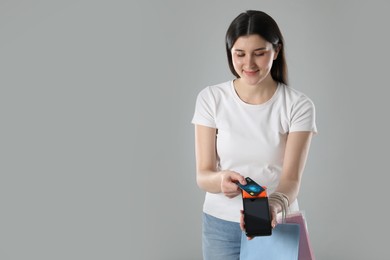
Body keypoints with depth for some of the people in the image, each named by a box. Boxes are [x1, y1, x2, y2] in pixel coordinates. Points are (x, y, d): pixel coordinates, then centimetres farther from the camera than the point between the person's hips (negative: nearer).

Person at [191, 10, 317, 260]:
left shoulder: (298, 105, -10)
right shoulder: (211, 98, -8)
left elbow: (292, 178, -17)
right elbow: (203, 175, -10)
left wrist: (274, 206, -38)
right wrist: (221, 179, -32)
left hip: (277, 224, 0)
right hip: (221, 225, 1)